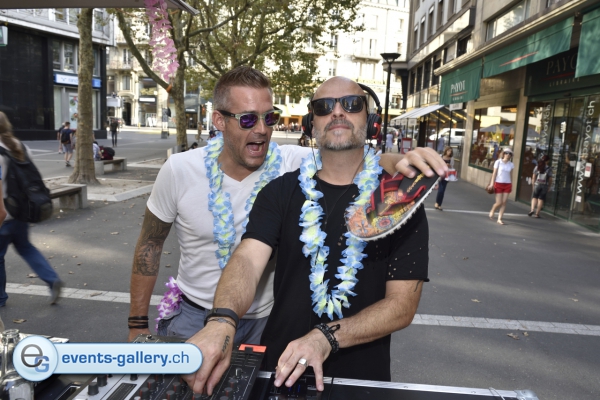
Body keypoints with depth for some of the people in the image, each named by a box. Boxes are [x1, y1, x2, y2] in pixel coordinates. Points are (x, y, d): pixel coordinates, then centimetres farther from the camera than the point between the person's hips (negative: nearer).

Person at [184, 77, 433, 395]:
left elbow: (403, 303, -12)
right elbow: (248, 259, -18)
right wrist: (222, 320, -38)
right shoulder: (282, 191, -3)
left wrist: (326, 337, -25)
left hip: (361, 378, -1)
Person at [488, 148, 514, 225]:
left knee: (504, 202, -2)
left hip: (507, 184, 3)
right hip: (498, 184, -3)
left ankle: (499, 219, 5)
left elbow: (510, 175, 11)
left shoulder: (511, 165, 5)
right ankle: (492, 211, 28)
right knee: (499, 203, -4)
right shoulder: (498, 162, -4)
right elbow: (494, 173, -3)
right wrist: (492, 183, -7)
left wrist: (511, 185, 9)